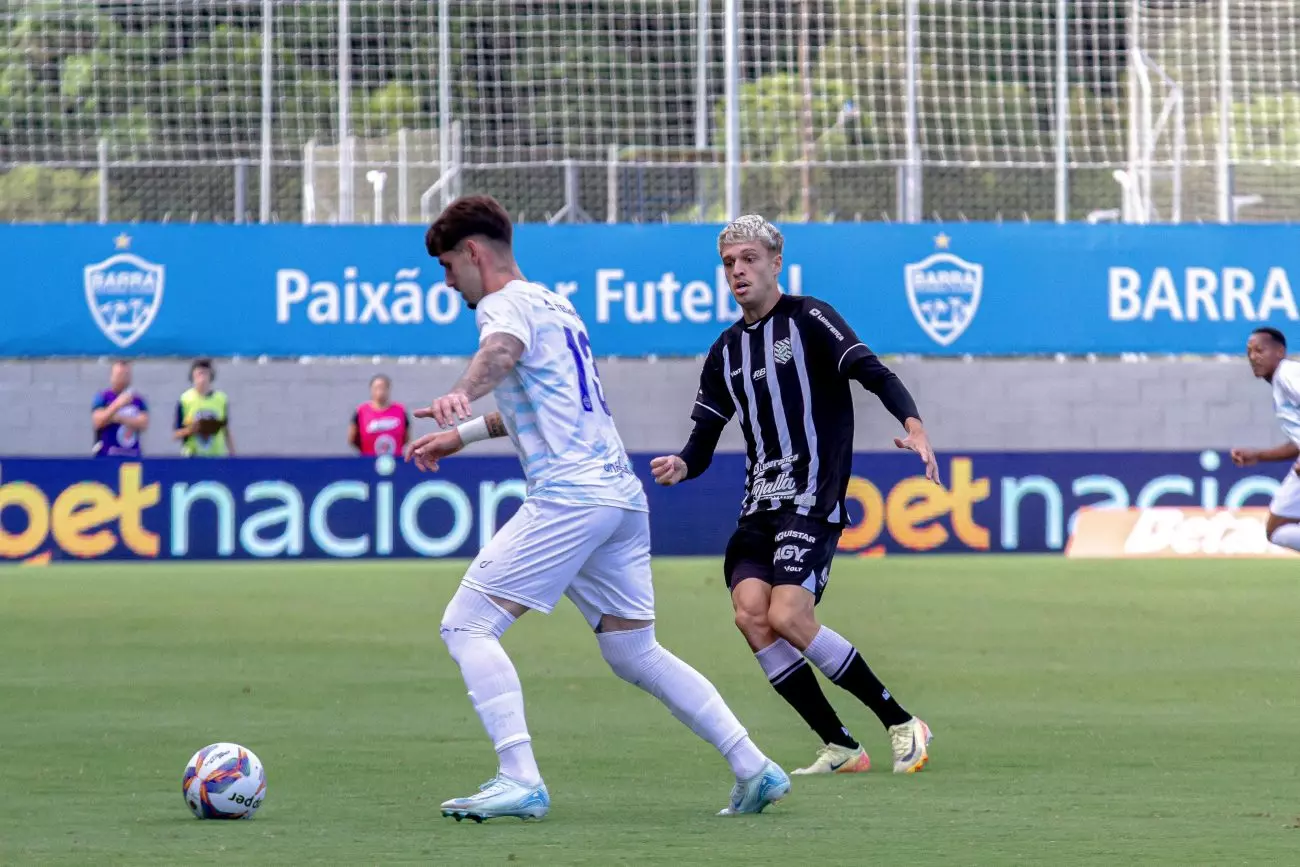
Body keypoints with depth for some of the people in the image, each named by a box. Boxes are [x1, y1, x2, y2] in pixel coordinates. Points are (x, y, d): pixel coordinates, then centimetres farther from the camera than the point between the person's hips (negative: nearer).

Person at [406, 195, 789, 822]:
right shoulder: (554, 304, 26)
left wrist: (460, 395, -50)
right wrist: (462, 435, 46)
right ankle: (754, 769, 8)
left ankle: (519, 780, -19)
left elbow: (501, 351, -30)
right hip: (622, 495, 9)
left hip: (568, 498, -9)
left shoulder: (506, 304, -3)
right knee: (635, 653, 14)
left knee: (466, 626, -8)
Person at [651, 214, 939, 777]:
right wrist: (682, 466, -6)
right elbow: (704, 438, 18)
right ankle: (840, 747, -7)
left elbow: (874, 374, -14)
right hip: (760, 505, 6)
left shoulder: (808, 319, -2)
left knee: (786, 615, -22)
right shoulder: (726, 351, 17)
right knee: (749, 611, -16)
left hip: (813, 498, -6)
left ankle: (902, 724, -7)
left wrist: (913, 425, -33)